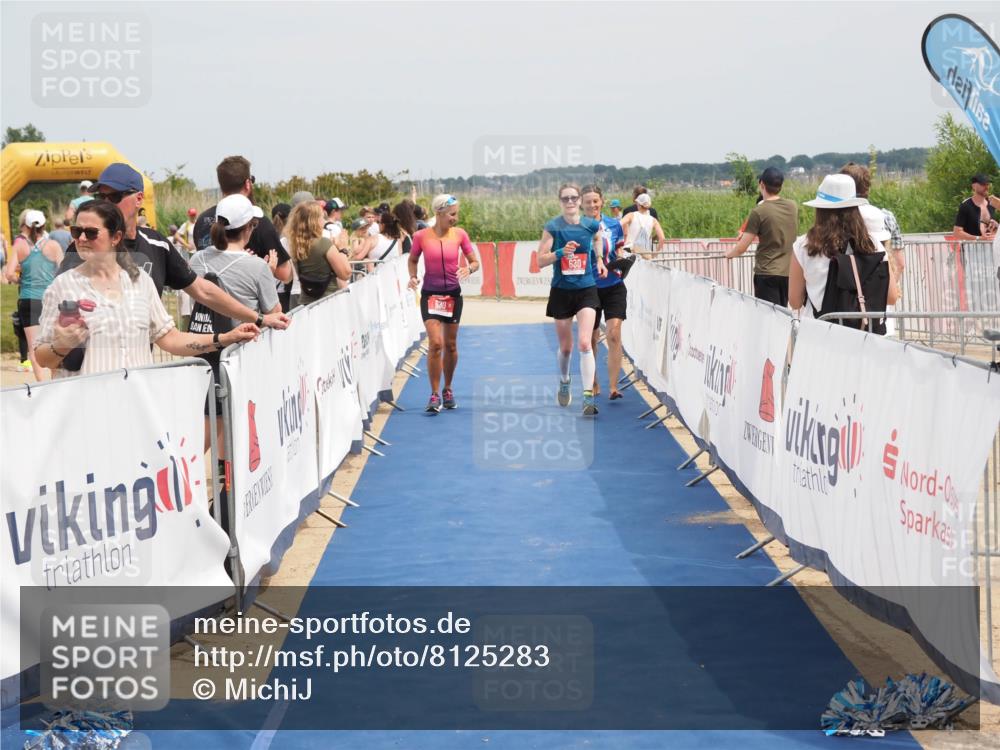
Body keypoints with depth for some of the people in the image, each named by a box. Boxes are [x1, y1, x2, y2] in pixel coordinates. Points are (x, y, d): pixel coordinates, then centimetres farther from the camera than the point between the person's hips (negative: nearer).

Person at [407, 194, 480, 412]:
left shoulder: (459, 234, -3)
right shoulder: (421, 236, -7)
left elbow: (475, 261, 3)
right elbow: (412, 260, 10)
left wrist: (469, 269, -19)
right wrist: (413, 276, -8)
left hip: (453, 294, 2)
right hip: (430, 294, -2)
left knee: (450, 345, 11)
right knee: (435, 343, -14)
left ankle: (448, 390, 29)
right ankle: (434, 395, -6)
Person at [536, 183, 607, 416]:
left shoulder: (592, 225, -1)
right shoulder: (552, 227, -6)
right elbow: (541, 260, -7)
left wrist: (599, 260, 7)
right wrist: (560, 252, -24)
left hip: (587, 290, 0)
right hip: (561, 291, 0)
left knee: (584, 343, -15)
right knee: (565, 347, 12)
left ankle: (589, 397, -17)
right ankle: (564, 383, 41)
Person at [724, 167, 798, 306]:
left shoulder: (759, 212, -13)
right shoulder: (793, 206, 3)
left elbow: (741, 248, -10)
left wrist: (729, 253, 10)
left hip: (767, 274, -5)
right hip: (789, 272, 5)